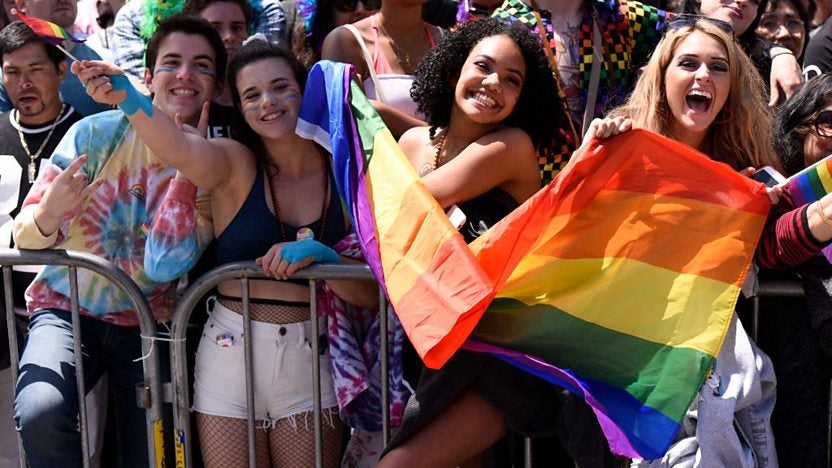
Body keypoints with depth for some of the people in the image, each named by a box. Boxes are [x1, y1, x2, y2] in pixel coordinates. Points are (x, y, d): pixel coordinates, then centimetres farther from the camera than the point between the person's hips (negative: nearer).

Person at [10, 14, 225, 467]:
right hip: (69, 306, -1)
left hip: (149, 322, 2)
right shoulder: (99, 132, -8)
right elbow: (26, 236, -6)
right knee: (41, 413, -28)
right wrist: (47, 215, -31)